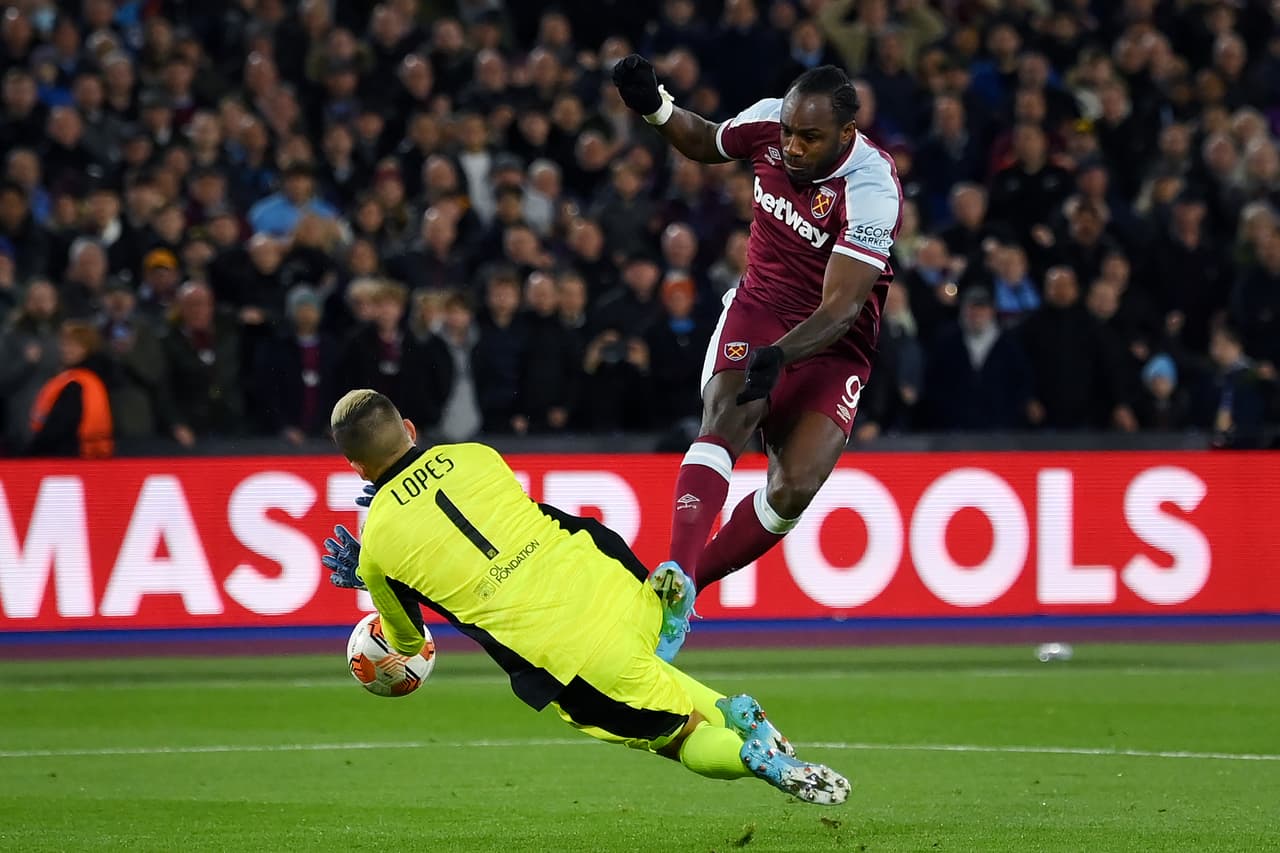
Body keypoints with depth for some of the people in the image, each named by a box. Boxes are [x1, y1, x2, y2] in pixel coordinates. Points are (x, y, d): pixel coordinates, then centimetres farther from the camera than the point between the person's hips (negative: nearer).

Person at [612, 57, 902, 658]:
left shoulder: (871, 190, -24)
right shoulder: (767, 123, -9)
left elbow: (840, 311, -28)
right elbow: (705, 145, 16)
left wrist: (780, 356, -44)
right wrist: (654, 107, -2)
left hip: (831, 346, -2)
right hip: (759, 310, 2)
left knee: (796, 487, -19)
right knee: (729, 416, -29)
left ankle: (681, 590, -3)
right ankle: (676, 574, -45)